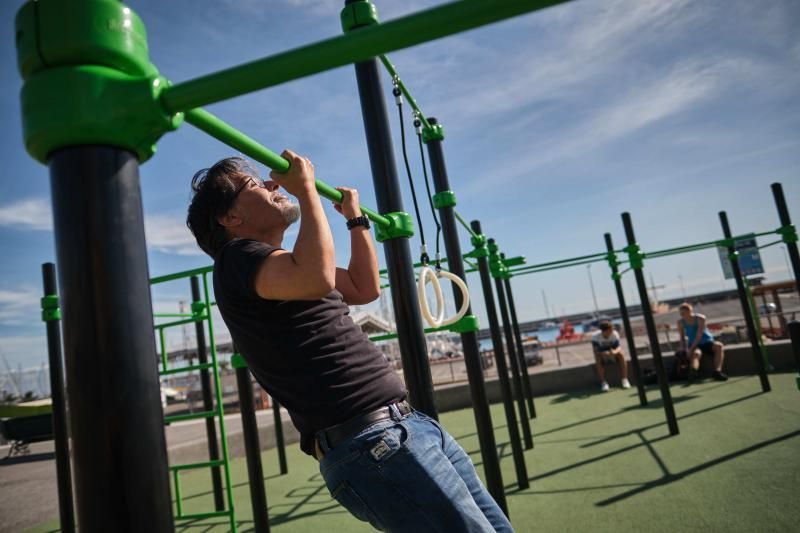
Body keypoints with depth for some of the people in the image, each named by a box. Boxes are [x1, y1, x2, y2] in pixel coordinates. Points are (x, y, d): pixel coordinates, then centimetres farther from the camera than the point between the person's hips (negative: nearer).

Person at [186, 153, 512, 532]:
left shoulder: (285, 261, 23)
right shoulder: (238, 257, -7)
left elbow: (365, 288, 30)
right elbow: (318, 278, -29)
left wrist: (355, 217, 32)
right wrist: (306, 189, -15)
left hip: (410, 423, 10)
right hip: (371, 444, -10)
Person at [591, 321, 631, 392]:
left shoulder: (615, 334, -21)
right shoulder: (595, 336, -26)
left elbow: (619, 347, -23)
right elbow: (596, 351, -26)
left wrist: (615, 351, -47)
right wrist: (604, 353, -47)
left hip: (612, 353, 2)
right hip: (601, 354, -1)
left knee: (621, 354, -29)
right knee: (598, 359, -33)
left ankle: (624, 379, -25)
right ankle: (603, 382, -26)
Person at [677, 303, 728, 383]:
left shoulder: (700, 318, -14)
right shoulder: (680, 322, -4)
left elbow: (699, 335, -20)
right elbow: (682, 337, 4)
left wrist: (691, 348, -26)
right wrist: (683, 348, -12)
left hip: (707, 342, 0)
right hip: (694, 345, 0)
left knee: (719, 346, -31)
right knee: (696, 353, -35)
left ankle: (717, 371, -43)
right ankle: (693, 371, -67)